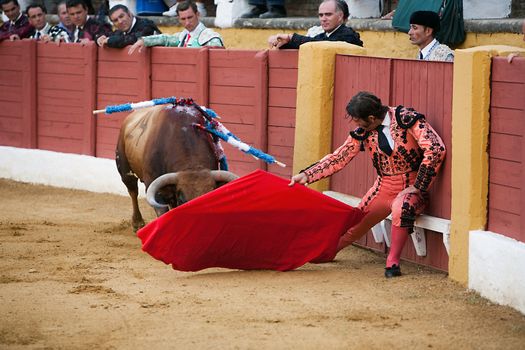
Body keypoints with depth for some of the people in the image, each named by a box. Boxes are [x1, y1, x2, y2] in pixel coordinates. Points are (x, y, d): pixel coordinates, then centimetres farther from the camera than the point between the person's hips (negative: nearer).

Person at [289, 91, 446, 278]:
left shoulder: (407, 118, -16)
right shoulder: (363, 133, 1)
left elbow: (436, 150, -21)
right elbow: (338, 158, 5)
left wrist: (418, 187, -18)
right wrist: (307, 175, -6)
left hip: (411, 188, -5)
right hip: (383, 189, 5)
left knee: (401, 207, -37)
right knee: (355, 222, 2)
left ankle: (393, 262, -22)